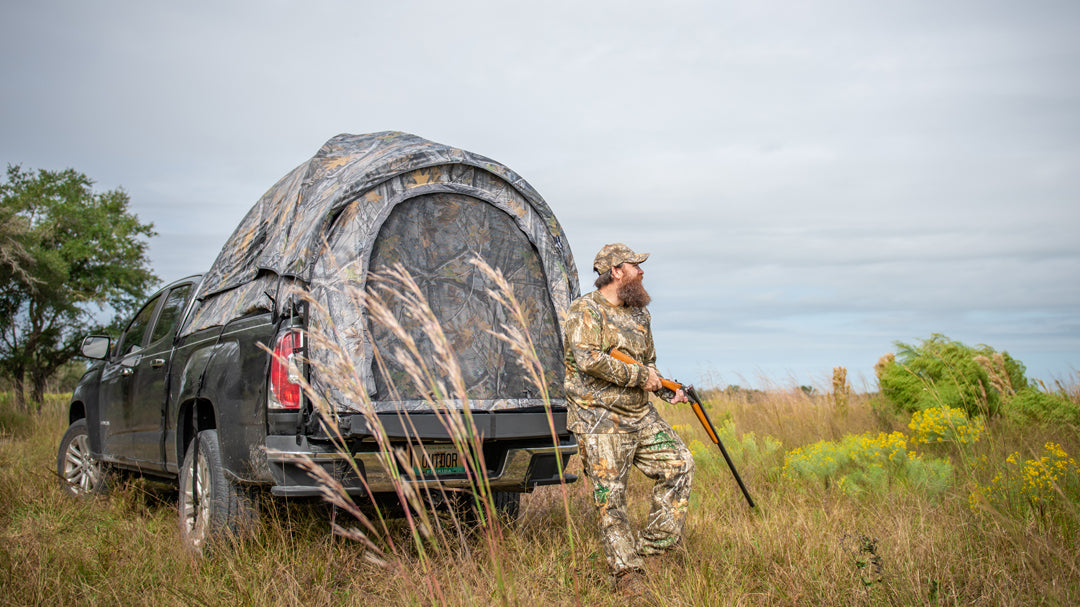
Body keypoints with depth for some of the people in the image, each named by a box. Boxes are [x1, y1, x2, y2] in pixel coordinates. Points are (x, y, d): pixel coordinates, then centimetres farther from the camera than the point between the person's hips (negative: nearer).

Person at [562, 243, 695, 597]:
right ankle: (627, 573, 7)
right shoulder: (586, 310, -9)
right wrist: (639, 375, -17)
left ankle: (654, 546, 11)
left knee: (679, 463, 2)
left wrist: (667, 390, 8)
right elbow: (588, 360, -24)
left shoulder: (639, 314, 16)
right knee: (610, 497, -3)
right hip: (599, 421, -8)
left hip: (641, 417, 8)